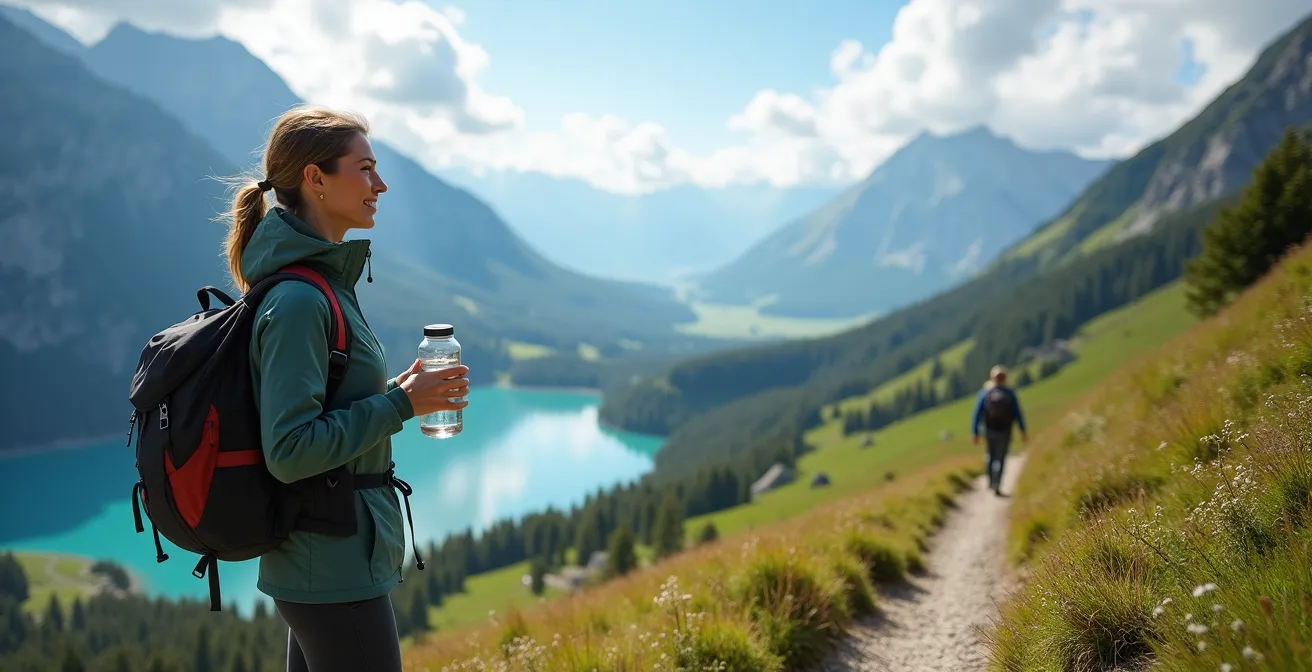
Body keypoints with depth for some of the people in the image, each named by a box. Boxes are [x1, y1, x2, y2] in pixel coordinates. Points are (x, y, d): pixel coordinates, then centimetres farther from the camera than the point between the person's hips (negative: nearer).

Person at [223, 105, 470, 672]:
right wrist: (401, 403, -19)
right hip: (335, 569, -10)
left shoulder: (323, 281, 10)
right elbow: (288, 451, -24)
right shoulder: (298, 300, -20)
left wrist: (398, 393, 6)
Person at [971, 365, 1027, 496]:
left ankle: (991, 482, 24)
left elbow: (977, 414, -9)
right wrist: (1023, 431, 2)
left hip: (989, 430, 1)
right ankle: (996, 486, -3)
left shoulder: (984, 393, -7)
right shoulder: (1010, 393, -8)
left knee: (991, 455, 22)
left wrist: (975, 433, -4)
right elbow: (1018, 414, -7)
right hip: (1005, 432, -1)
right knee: (1000, 459, 6)